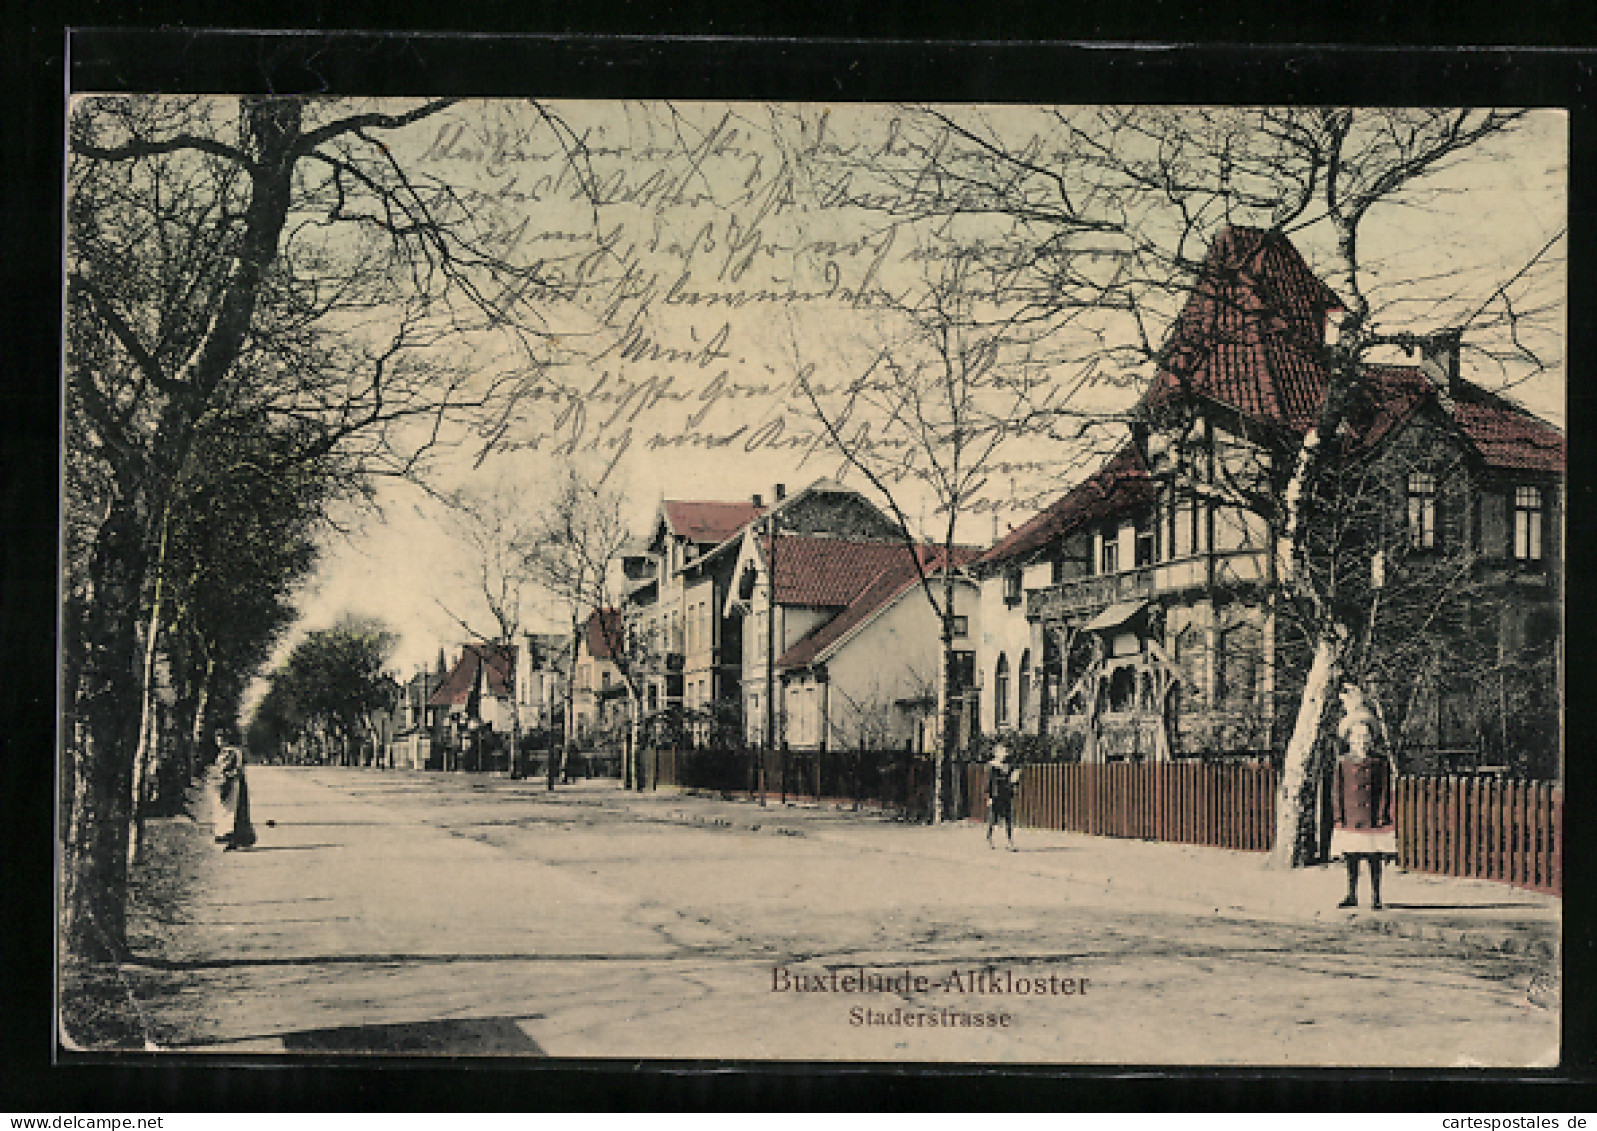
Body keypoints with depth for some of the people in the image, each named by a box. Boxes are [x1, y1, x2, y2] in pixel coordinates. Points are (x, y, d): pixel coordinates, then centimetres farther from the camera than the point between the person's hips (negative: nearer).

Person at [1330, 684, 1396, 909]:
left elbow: (1385, 791, 2)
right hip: (1351, 820, 1)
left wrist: (1382, 816, -4)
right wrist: (1339, 815, 0)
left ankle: (1375, 898, 7)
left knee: (1374, 860, 1)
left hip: (1373, 820, -1)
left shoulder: (1381, 762, 2)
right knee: (1351, 860, 6)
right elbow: (1338, 791, 7)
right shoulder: (1343, 763, 6)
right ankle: (1352, 896, 14)